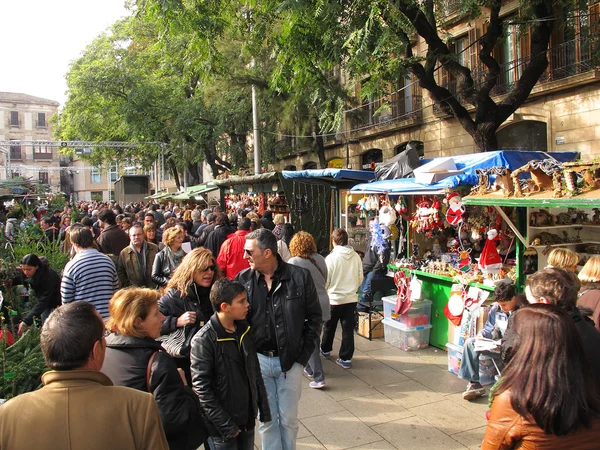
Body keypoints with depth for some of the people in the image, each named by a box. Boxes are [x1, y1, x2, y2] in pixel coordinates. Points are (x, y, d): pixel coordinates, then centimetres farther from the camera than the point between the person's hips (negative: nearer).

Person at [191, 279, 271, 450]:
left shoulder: (244, 329, 2)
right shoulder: (203, 340, -19)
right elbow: (201, 388, -18)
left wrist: (264, 409, 9)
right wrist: (226, 426, -16)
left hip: (248, 418, 6)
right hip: (223, 427, -6)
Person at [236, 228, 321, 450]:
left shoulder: (300, 276, -9)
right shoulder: (243, 279, -6)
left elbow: (314, 317, 0)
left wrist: (303, 354, -3)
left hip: (290, 361, -1)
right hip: (258, 360, 1)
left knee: (289, 419, 14)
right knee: (266, 419, 14)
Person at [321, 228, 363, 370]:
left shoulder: (331, 258, -16)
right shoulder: (356, 257, -5)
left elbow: (325, 281, -10)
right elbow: (360, 278, 3)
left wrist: (324, 292, 11)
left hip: (334, 299, -2)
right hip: (351, 298, 3)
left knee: (329, 326, 18)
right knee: (348, 329, 8)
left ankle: (325, 350, 37)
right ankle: (346, 358, 11)